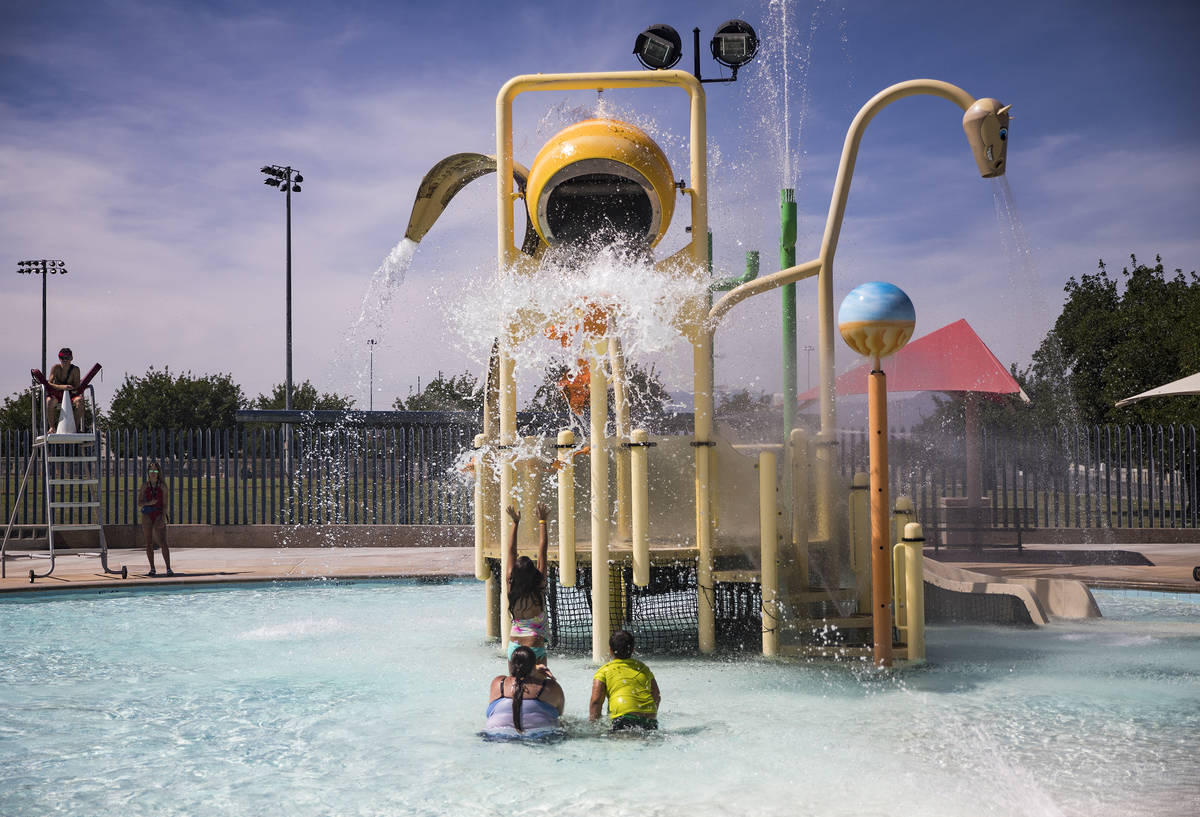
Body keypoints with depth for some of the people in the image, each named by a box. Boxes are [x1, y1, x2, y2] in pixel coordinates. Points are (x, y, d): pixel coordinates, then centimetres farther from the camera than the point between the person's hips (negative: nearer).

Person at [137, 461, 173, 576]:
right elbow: (139, 503, 5)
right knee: (149, 543, 4)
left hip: (159, 514, -2)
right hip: (147, 515, 3)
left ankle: (168, 568, -15)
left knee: (163, 542, -12)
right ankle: (152, 568, 12)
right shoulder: (145, 486, 7)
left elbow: (165, 503, -3)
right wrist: (149, 503, -16)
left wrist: (163, 518, -13)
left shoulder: (163, 486, 2)